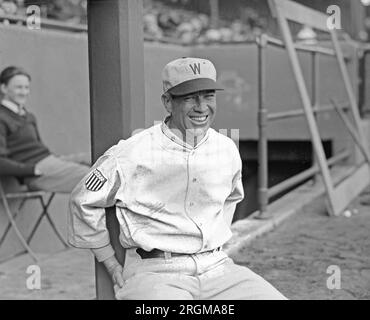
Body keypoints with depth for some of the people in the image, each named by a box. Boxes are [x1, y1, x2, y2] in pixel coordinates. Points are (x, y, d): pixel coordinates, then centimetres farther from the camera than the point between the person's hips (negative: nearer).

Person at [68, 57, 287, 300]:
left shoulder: (228, 151, 5)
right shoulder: (131, 155, -10)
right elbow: (84, 201, 2)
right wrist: (112, 265, 5)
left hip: (216, 268, 5)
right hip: (155, 273, -5)